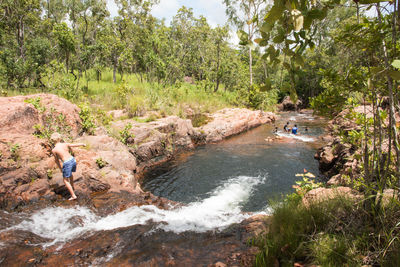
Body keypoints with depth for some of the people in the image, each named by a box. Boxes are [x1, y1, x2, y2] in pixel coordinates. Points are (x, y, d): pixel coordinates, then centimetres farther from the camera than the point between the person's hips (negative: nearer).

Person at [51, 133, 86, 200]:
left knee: (65, 180, 8)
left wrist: (60, 168, 20)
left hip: (67, 163, -5)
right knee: (70, 173, 34)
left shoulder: (54, 150, -6)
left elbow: (57, 160, 4)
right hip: (73, 160, 6)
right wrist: (82, 144, 35)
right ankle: (72, 186, 56)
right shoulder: (65, 144, 2)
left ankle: (73, 195, 5)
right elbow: (75, 145, 15)